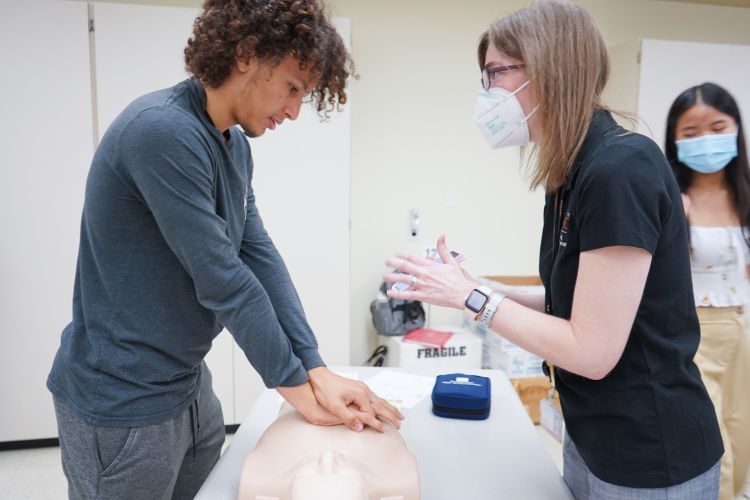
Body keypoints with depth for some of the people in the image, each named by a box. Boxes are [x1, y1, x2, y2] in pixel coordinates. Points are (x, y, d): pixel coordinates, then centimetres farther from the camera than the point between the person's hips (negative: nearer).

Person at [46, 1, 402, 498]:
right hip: (122, 404, -7)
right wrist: (300, 390, -15)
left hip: (188, 381, 8)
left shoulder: (236, 145, 4)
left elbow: (260, 257, -2)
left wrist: (318, 372, -8)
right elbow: (222, 283, -25)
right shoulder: (162, 131, -24)